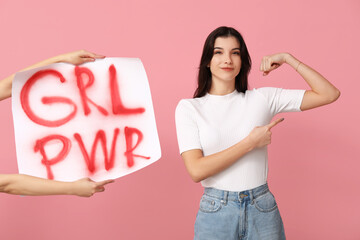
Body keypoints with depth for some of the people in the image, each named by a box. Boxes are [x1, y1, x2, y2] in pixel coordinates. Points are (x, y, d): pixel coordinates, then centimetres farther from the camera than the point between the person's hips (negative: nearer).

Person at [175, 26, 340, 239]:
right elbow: (196, 170, -14)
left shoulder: (262, 98, 1)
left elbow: (329, 94, 0)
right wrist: (250, 142, -13)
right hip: (215, 212, -1)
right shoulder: (189, 108, -3)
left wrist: (287, 58, -2)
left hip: (262, 211, 2)